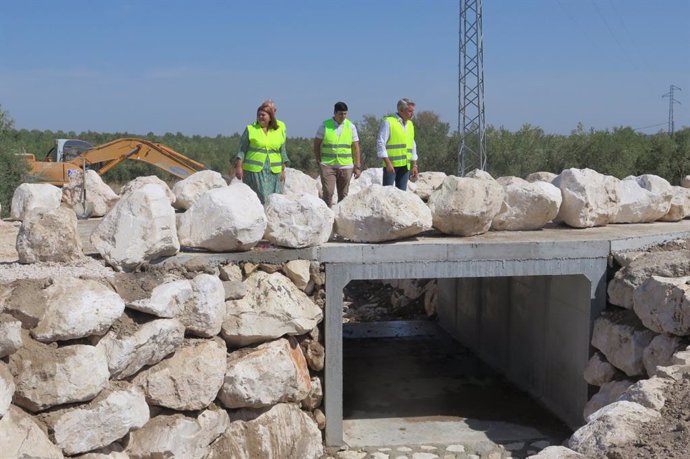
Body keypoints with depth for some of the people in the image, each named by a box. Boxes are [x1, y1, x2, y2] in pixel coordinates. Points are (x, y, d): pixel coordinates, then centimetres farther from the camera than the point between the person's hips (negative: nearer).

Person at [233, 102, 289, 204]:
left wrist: (283, 170, 12)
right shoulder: (250, 129, 3)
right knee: (261, 199, -7)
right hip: (254, 170, -3)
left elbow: (282, 151, 14)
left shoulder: (280, 130, 9)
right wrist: (238, 167, -5)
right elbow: (242, 150, 3)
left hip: (273, 172, 3)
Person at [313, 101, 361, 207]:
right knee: (328, 193, -10)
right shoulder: (325, 125, 1)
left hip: (346, 166, 2)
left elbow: (356, 147, 7)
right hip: (327, 165, -2)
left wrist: (357, 167, 2)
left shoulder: (351, 126, 6)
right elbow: (316, 144, 7)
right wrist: (319, 162, 2)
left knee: (343, 195, 3)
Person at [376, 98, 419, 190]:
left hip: (405, 165, 6)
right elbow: (380, 143, -11)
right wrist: (388, 163, -17)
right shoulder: (388, 122, -5)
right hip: (391, 164, -6)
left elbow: (413, 146, 22)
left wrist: (414, 165, 15)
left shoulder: (410, 124, 17)